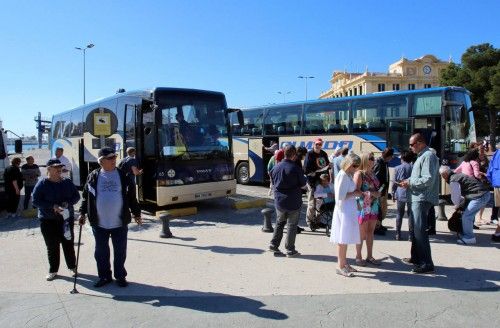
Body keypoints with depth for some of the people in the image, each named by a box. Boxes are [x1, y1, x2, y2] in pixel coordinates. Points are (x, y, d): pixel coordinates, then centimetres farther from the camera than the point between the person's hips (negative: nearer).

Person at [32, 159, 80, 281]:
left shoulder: (67, 182, 2)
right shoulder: (42, 184, -6)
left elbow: (76, 196, 6)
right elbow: (36, 201, -9)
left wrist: (68, 203, -14)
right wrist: (52, 206, -22)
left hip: (67, 218, 2)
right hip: (48, 221, -2)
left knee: (69, 244, 10)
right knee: (52, 247, 7)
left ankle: (72, 266, 25)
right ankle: (53, 270, 21)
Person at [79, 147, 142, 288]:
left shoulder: (123, 175, -1)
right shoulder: (93, 176, 0)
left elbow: (131, 196, 3)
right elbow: (86, 195, 7)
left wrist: (136, 213, 3)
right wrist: (82, 213, 3)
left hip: (120, 223, -1)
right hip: (99, 223, 1)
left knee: (120, 252, 9)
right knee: (101, 252, 12)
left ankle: (120, 276, 25)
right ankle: (104, 276, 28)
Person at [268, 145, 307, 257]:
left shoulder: (275, 168, -1)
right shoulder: (295, 168, -16)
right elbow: (303, 183, -6)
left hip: (279, 201, 4)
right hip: (293, 202, -4)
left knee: (279, 223, 20)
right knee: (292, 225, 6)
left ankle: (274, 245, 19)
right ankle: (290, 250, 12)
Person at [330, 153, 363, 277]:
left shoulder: (349, 175, 12)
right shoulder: (342, 176, -16)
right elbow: (340, 196, -21)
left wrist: (357, 193, 3)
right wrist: (355, 194, -13)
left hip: (350, 210, 9)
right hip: (344, 210, -9)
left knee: (345, 239, 15)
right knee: (343, 239, -2)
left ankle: (344, 263, 26)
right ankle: (341, 266, 6)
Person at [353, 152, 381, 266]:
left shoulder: (373, 174, 13)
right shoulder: (359, 173, -9)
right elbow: (356, 191, -16)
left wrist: (378, 193, 4)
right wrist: (369, 193, -22)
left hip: (374, 207, 7)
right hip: (363, 208, -7)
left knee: (370, 232, 11)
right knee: (362, 233, 1)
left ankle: (369, 256, 20)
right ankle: (358, 257, 13)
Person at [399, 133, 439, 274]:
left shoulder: (428, 156, -14)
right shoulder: (422, 156, 18)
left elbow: (428, 180, -22)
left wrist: (410, 183, -13)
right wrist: (409, 182, 7)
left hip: (422, 199, -11)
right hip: (417, 198, 11)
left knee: (420, 231, -8)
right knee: (415, 229, 18)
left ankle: (426, 264, -1)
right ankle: (416, 258, 31)